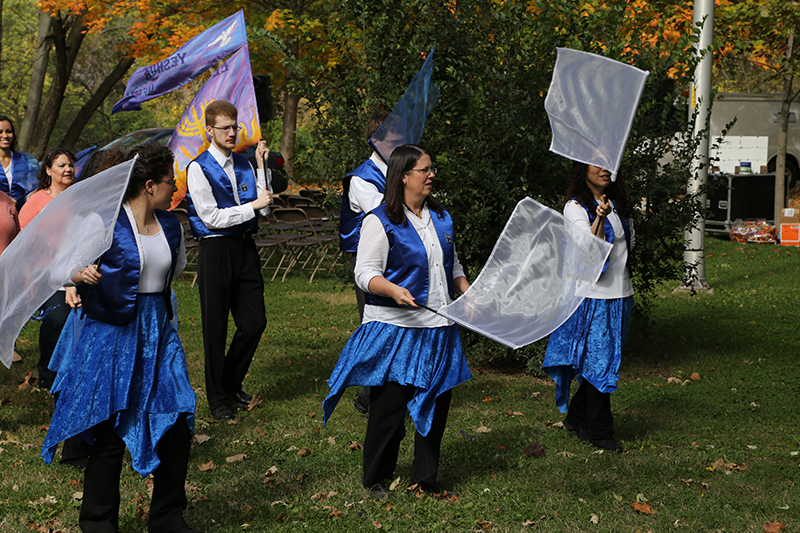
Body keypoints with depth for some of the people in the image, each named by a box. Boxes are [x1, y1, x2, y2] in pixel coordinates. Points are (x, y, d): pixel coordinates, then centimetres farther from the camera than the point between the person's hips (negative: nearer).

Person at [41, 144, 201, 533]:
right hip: (111, 333, -6)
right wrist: (79, 273, -27)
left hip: (158, 330, 6)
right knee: (111, 430, 0)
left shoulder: (171, 226, 7)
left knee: (177, 421, 2)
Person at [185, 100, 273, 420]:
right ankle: (217, 399, 16)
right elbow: (211, 217, -13)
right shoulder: (198, 168, -7)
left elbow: (263, 205, 7)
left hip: (245, 247, 6)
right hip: (216, 251, -6)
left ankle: (231, 384, 29)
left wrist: (262, 166, -1)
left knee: (255, 322, 8)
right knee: (216, 328, 3)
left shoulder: (243, 165, 11)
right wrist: (253, 205, -14)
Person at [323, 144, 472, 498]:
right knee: (389, 405, -2)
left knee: (437, 401, 9)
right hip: (395, 328, -6)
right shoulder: (380, 221, -7)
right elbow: (365, 273, -11)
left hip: (439, 328, 6)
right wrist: (393, 290, -29)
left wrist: (468, 293, 8)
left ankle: (425, 477, 23)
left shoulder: (441, 218, 14)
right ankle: (376, 479, 16)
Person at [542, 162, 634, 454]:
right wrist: (600, 218, -37)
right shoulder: (576, 207, -11)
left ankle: (576, 419, 26)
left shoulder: (617, 203, 12)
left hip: (620, 295, 8)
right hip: (593, 296, -7)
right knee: (598, 362, -4)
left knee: (603, 361, 13)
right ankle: (600, 432, 6)